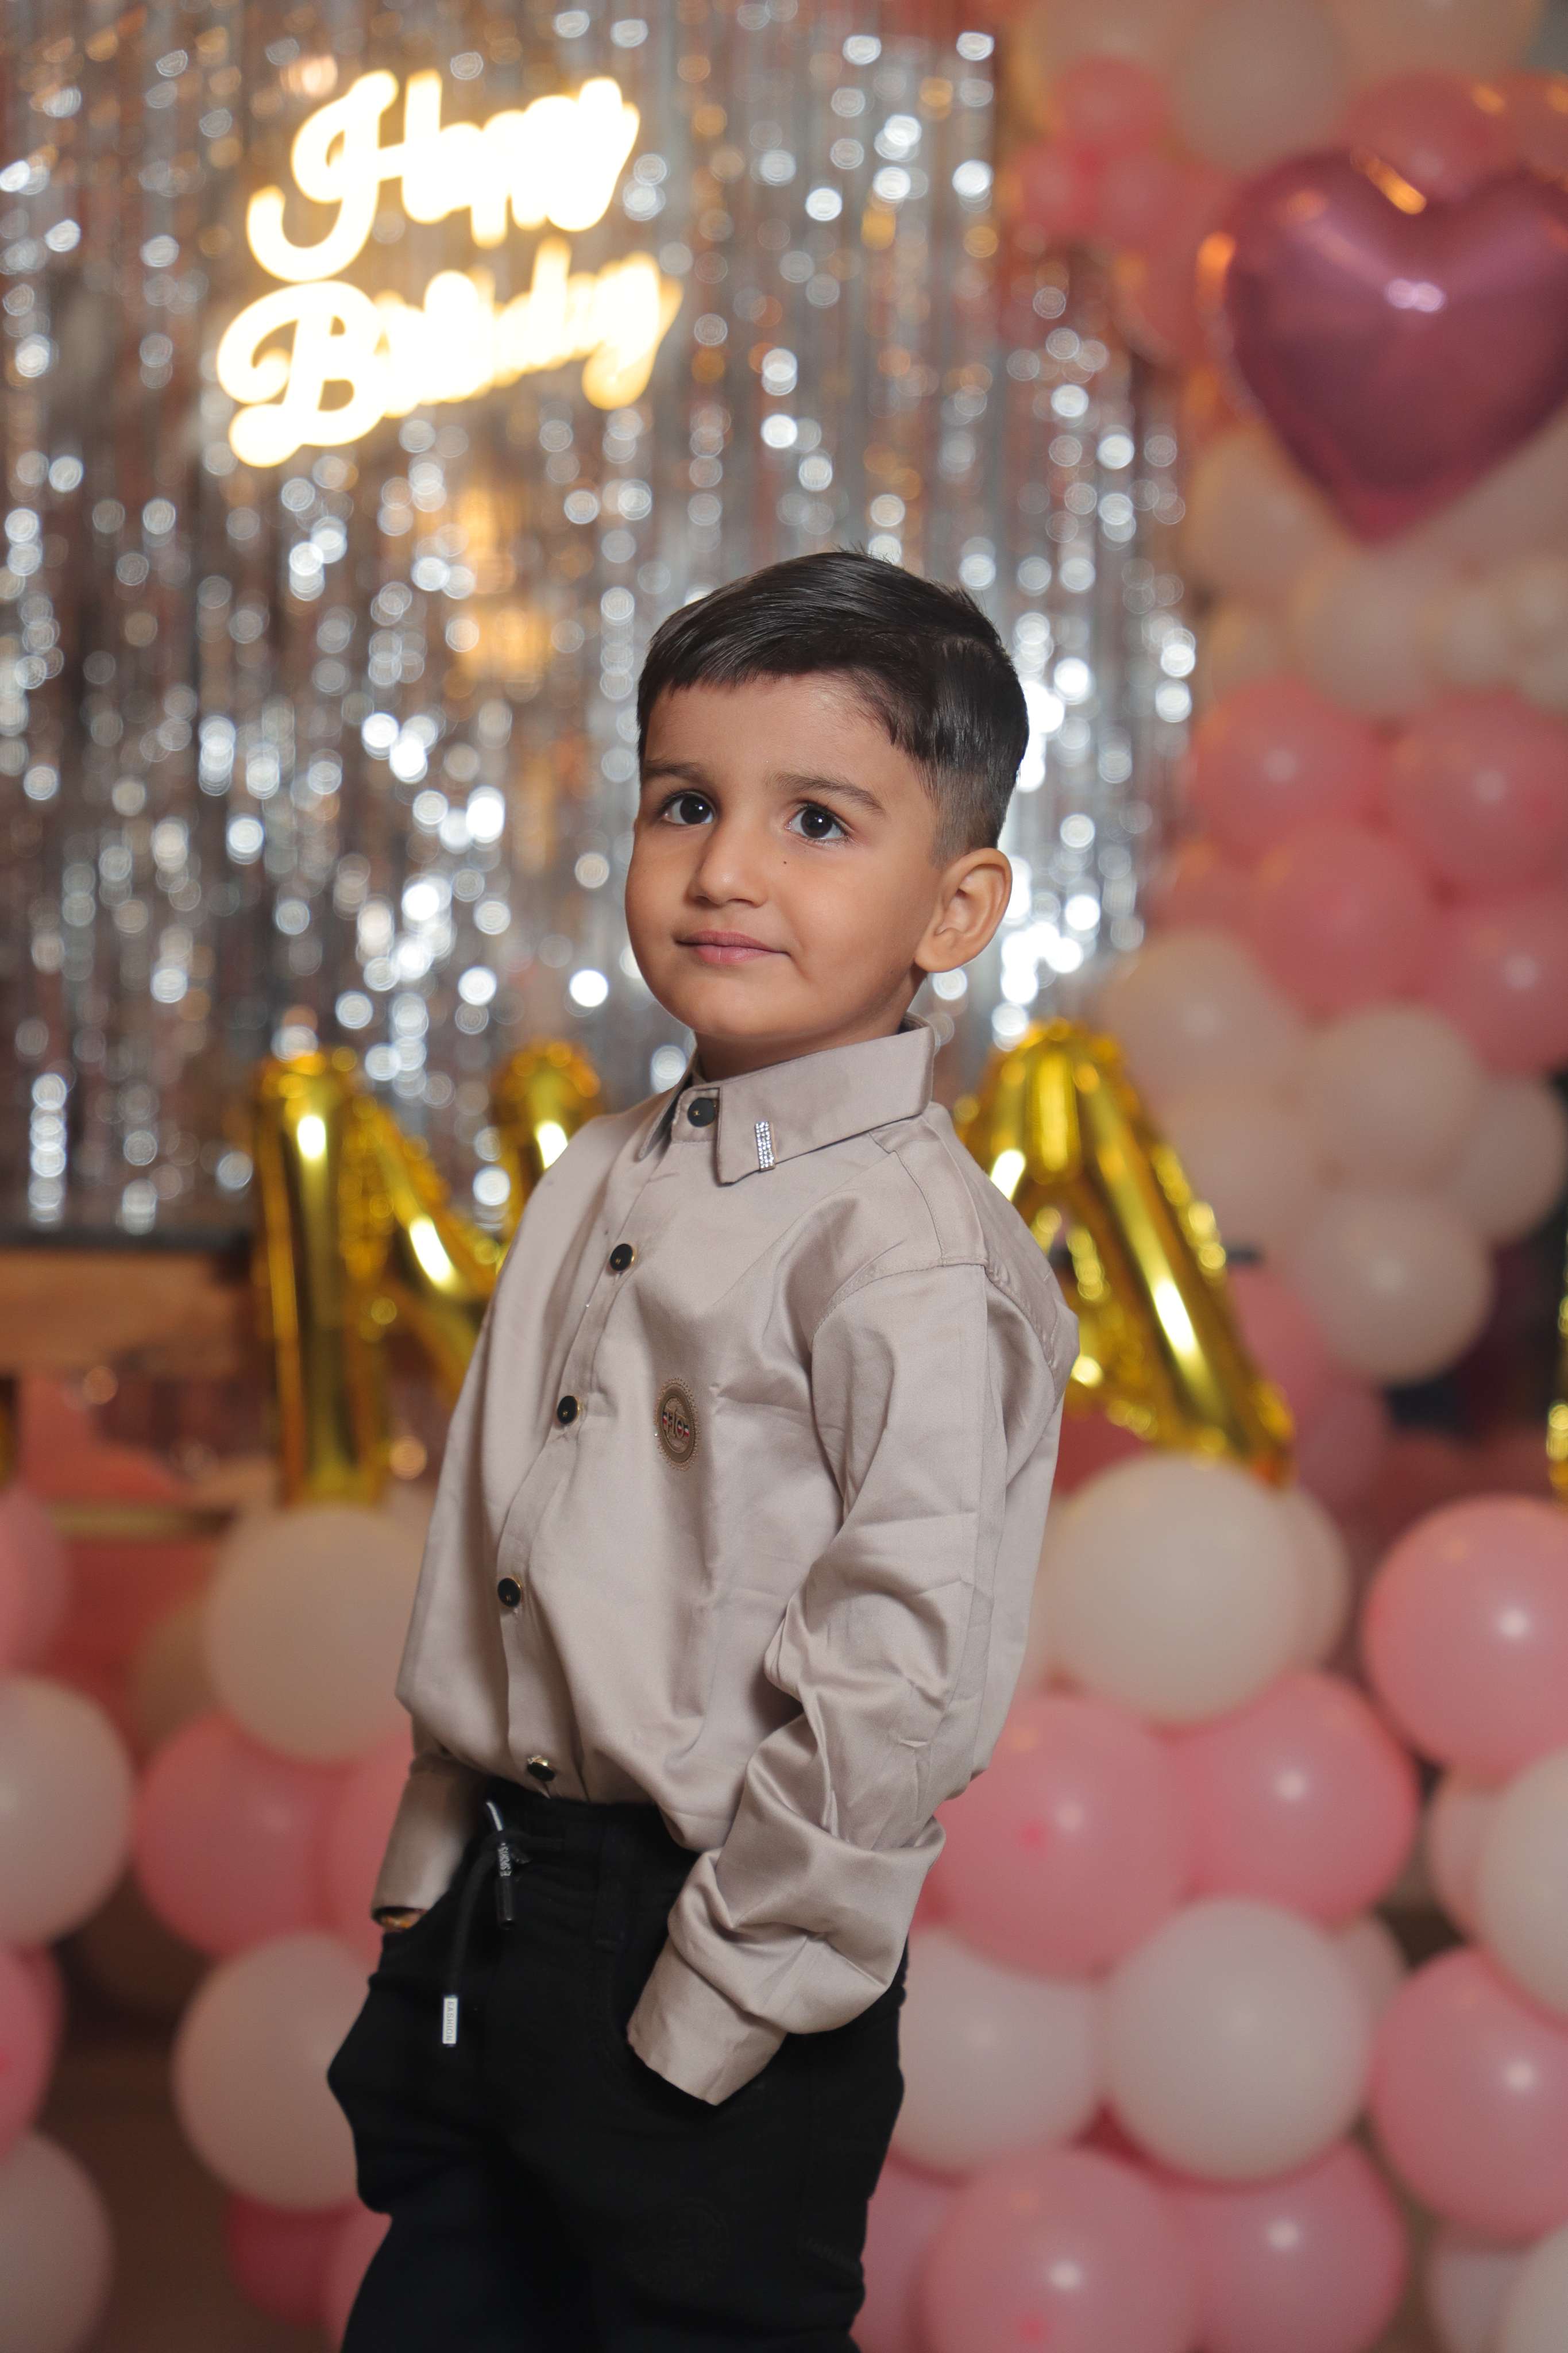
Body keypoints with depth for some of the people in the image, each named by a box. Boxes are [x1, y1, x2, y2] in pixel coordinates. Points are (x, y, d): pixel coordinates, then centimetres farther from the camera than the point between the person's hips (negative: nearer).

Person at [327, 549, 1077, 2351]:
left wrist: (716, 2002, -18)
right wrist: (435, 1869, 12)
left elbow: (899, 1686, -22)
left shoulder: (913, 1249, -18)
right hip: (491, 1928, 8)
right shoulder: (598, 1183, 8)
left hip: (717, 1955, -7)